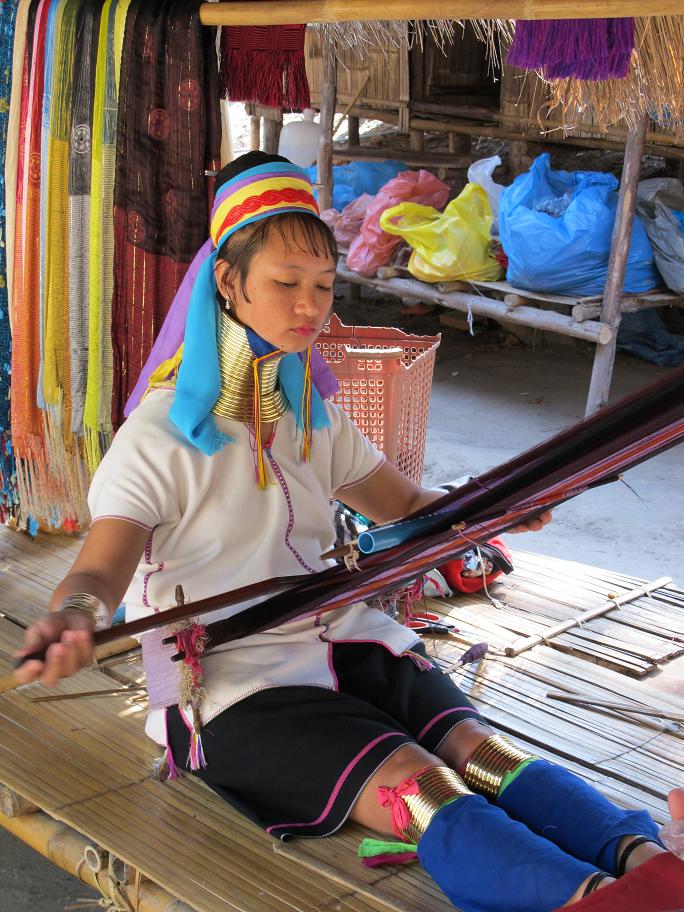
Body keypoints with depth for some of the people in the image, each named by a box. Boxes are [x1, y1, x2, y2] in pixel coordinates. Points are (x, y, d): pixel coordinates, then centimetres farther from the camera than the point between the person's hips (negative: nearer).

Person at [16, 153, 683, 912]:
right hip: (232, 681, -6)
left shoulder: (312, 418, 15)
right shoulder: (161, 437, -7)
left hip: (340, 642, 6)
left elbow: (408, 506, 21)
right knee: (419, 791, -29)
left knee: (481, 753, -22)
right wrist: (73, 618, -41)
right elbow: (98, 570, -16)